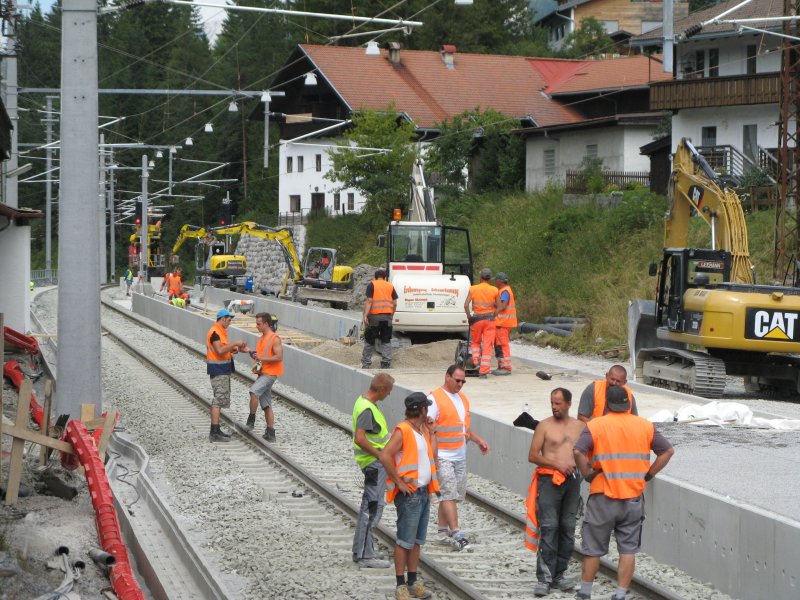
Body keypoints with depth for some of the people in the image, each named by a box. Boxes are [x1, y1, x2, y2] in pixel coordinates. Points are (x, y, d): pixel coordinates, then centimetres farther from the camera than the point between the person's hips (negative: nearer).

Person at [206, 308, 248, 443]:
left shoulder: (220, 331, 16)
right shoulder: (214, 332, -16)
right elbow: (220, 351, -27)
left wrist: (234, 349, 5)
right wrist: (235, 344, -23)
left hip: (223, 370, 11)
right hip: (218, 370, -11)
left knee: (222, 399, 15)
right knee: (219, 399, -12)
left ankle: (216, 431, 20)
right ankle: (214, 433, -14)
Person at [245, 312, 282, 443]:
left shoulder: (274, 339, -11)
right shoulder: (261, 338, 16)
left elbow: (279, 357, -18)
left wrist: (262, 358, -21)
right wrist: (252, 353, 4)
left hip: (270, 373, -9)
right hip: (262, 373, 9)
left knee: (254, 391, -28)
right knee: (266, 405, 8)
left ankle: (251, 419, -15)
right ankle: (270, 434, 10)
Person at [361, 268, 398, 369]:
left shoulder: (372, 285, 0)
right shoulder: (390, 286, 11)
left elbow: (369, 301, -9)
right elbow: (395, 303, 7)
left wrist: (365, 315, -11)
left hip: (374, 316, -3)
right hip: (387, 317, 3)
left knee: (369, 340, 6)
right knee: (386, 341, 9)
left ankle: (366, 363, 7)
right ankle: (386, 363, 5)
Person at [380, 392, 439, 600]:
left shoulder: (422, 430, 13)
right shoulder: (402, 431, -15)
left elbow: (432, 453, 14)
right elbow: (385, 456, -23)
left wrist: (430, 430, 9)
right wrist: (399, 482, -20)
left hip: (424, 492, 9)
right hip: (409, 494, -9)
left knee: (417, 540, 13)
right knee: (405, 541, -4)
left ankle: (413, 582, 20)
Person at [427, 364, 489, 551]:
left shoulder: (463, 398, 14)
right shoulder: (435, 398, -11)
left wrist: (478, 440, 17)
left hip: (460, 456, 8)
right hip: (442, 457, -8)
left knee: (453, 495, 9)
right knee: (449, 494, -13)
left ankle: (443, 532, 17)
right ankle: (457, 535, -16)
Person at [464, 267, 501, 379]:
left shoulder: (473, 289, -3)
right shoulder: (494, 290, -1)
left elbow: (466, 305, -10)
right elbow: (498, 307, -2)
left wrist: (469, 316, 1)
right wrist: (493, 316, 8)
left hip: (476, 319, 0)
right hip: (490, 320, 0)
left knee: (475, 342, 21)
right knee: (488, 346, 1)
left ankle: (476, 362, 1)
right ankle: (483, 372, -3)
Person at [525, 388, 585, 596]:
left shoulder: (580, 426, 11)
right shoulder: (544, 426, 1)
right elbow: (532, 456, -2)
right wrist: (557, 464, -12)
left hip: (572, 481, 4)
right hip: (549, 480, -4)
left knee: (568, 528, 5)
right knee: (548, 528, -10)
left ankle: (559, 574, 13)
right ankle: (544, 578, -10)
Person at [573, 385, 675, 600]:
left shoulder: (595, 426, -7)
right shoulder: (645, 426, 4)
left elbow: (577, 451, -20)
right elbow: (668, 451, 4)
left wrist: (588, 474, -7)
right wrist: (648, 474, 6)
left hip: (603, 497, -2)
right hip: (634, 498, 2)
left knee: (593, 549, 10)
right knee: (628, 550, 8)